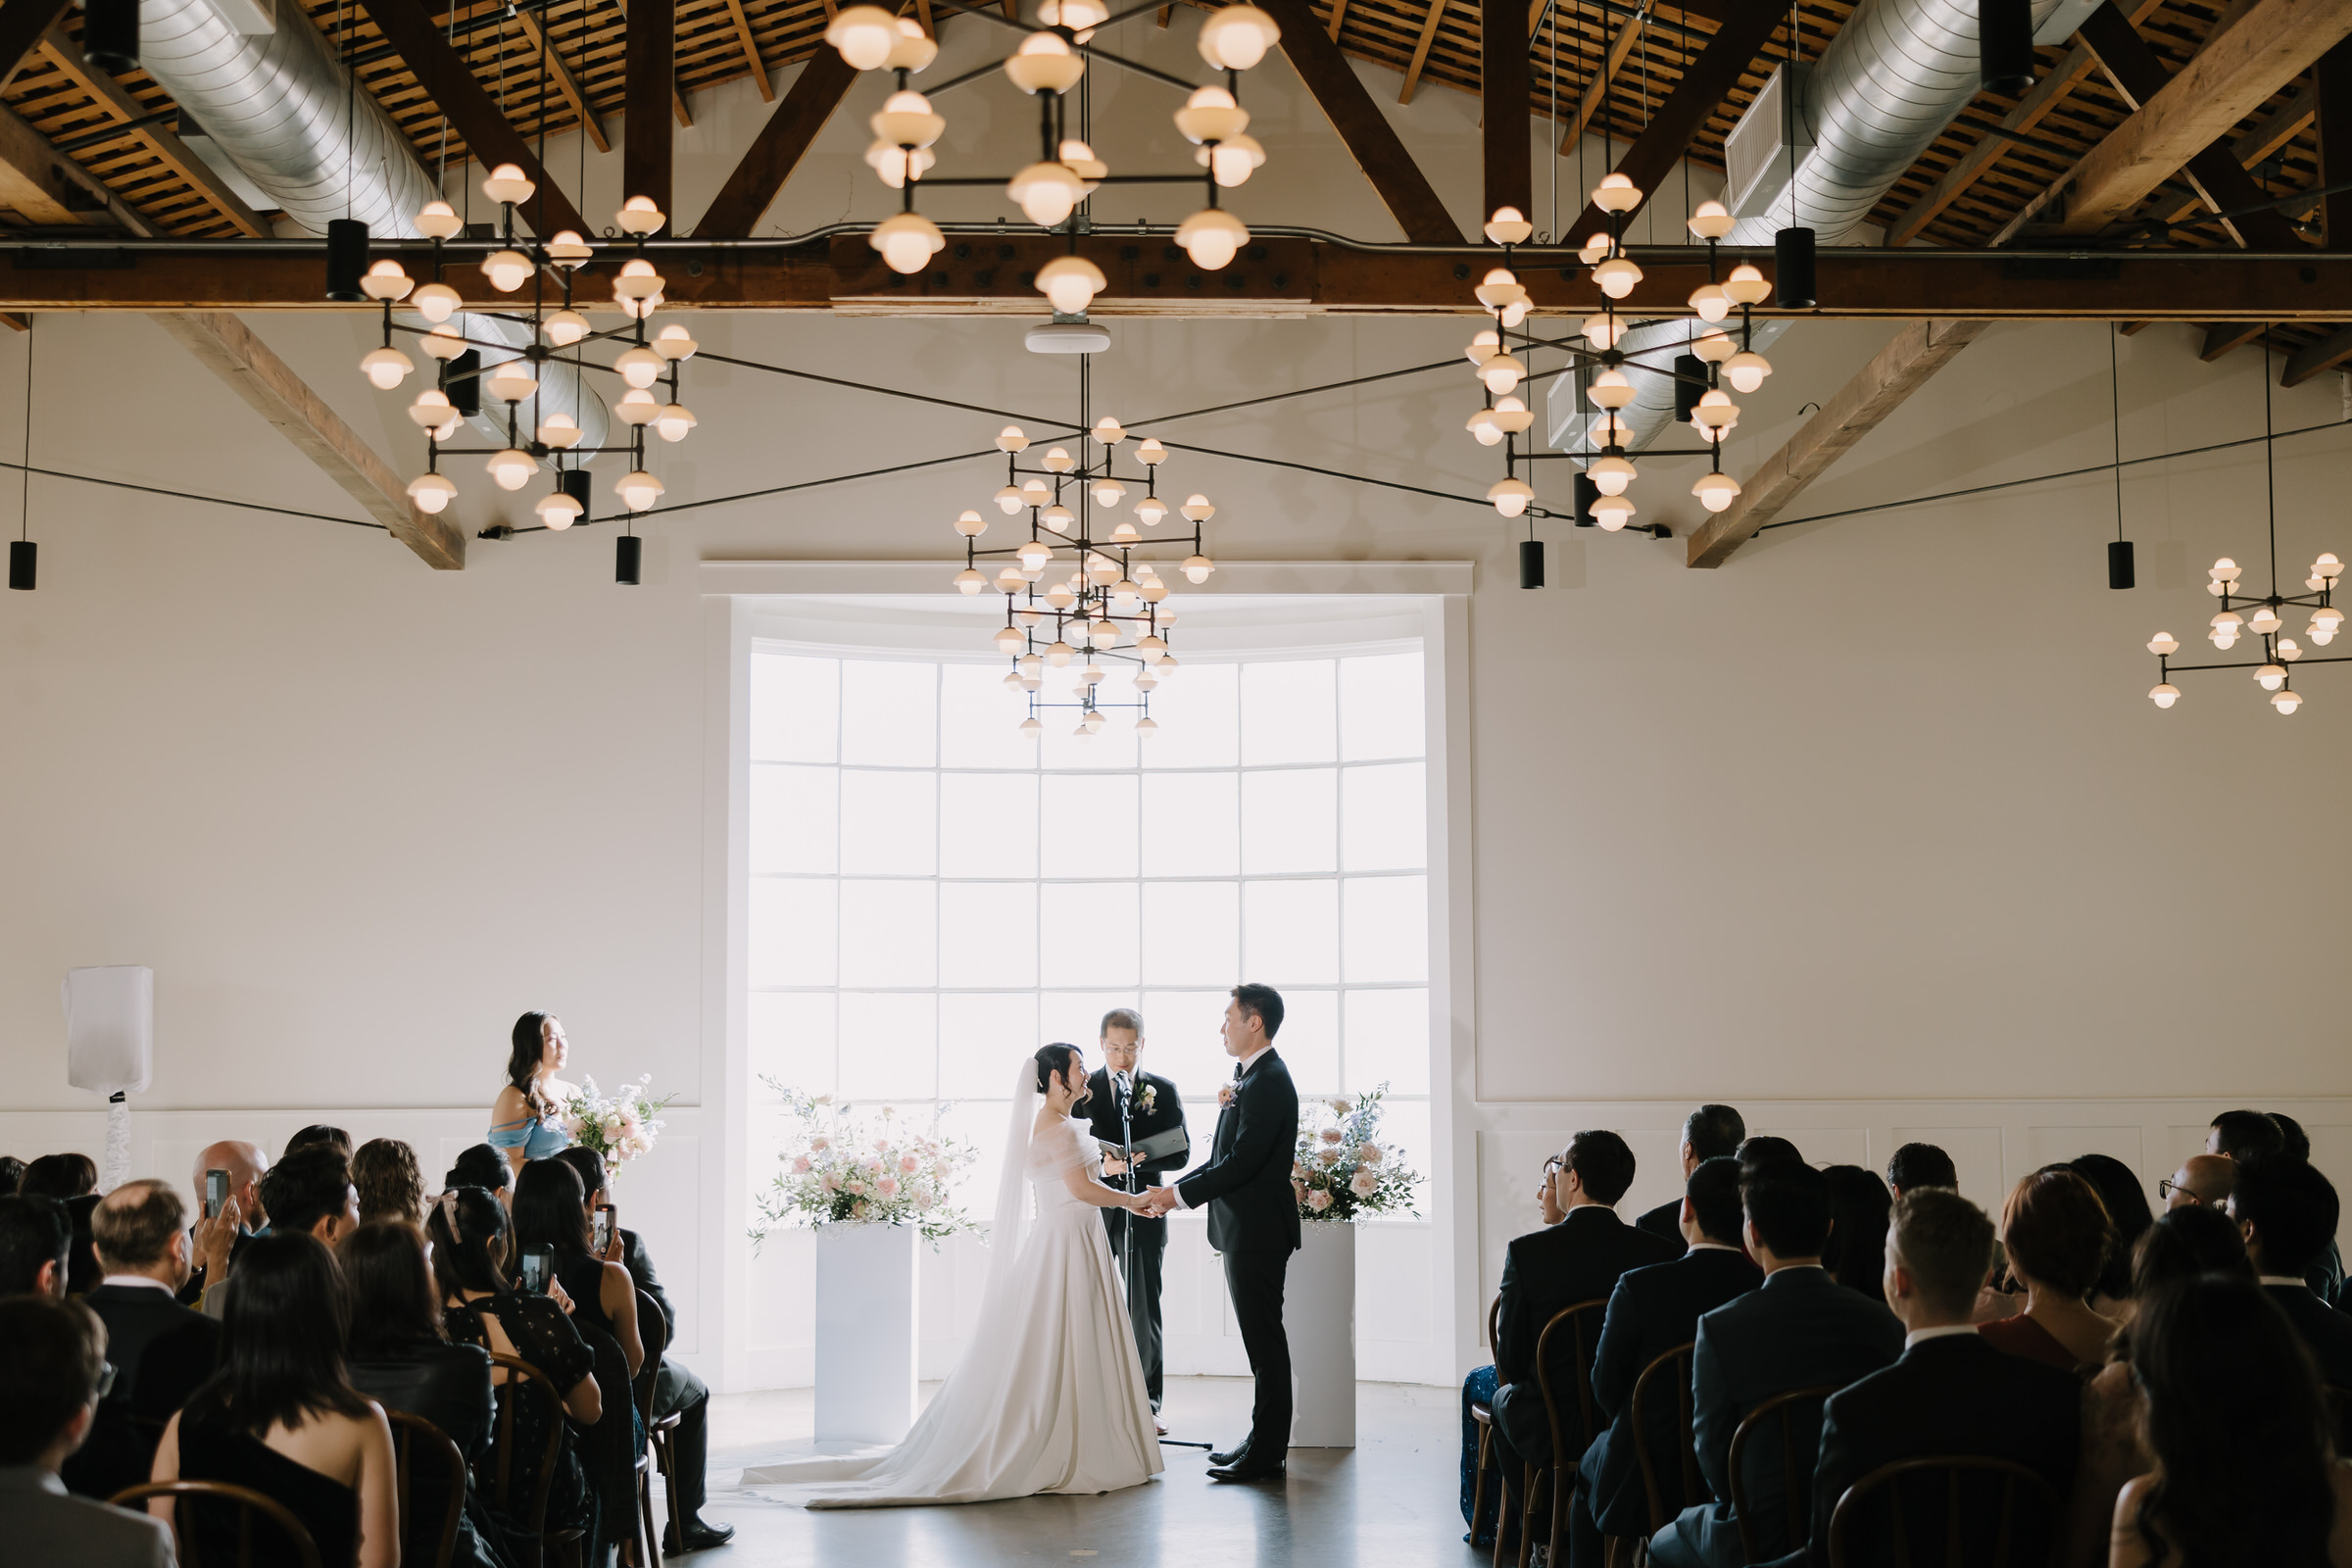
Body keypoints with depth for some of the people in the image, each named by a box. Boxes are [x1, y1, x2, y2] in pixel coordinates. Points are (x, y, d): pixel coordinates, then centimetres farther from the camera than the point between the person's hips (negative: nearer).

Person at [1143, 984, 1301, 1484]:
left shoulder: (1267, 1081, -18)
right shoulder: (1252, 1077, 15)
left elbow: (1242, 1162, -23)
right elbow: (1227, 1157, 18)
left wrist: (1179, 1194, -16)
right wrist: (1174, 1189, 11)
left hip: (1258, 1231, -10)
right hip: (1246, 1230, 10)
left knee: (1264, 1340, -4)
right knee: (1260, 1339, 14)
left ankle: (1266, 1453, 1)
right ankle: (1263, 1440, 22)